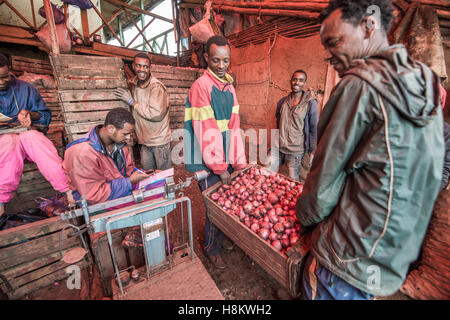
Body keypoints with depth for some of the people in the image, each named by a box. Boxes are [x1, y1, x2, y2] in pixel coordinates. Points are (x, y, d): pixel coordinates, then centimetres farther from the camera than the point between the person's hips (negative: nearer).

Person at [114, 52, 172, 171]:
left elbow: (157, 114, -25)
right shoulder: (133, 85, 9)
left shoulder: (156, 86, -15)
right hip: (144, 141, 7)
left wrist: (132, 101, -16)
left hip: (159, 141, -7)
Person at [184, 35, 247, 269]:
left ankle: (226, 237, 41)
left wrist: (239, 162, 4)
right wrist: (219, 167, -14)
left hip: (226, 160, 7)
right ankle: (212, 249, 30)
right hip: (208, 162, -6)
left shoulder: (229, 87, 13)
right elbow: (206, 132, -16)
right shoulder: (201, 86, -10)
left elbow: (233, 127, 8)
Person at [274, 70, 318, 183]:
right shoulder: (282, 102, 6)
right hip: (279, 148, 5)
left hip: (296, 151, -4)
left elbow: (314, 129, -5)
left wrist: (312, 151, -7)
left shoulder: (311, 103, -7)